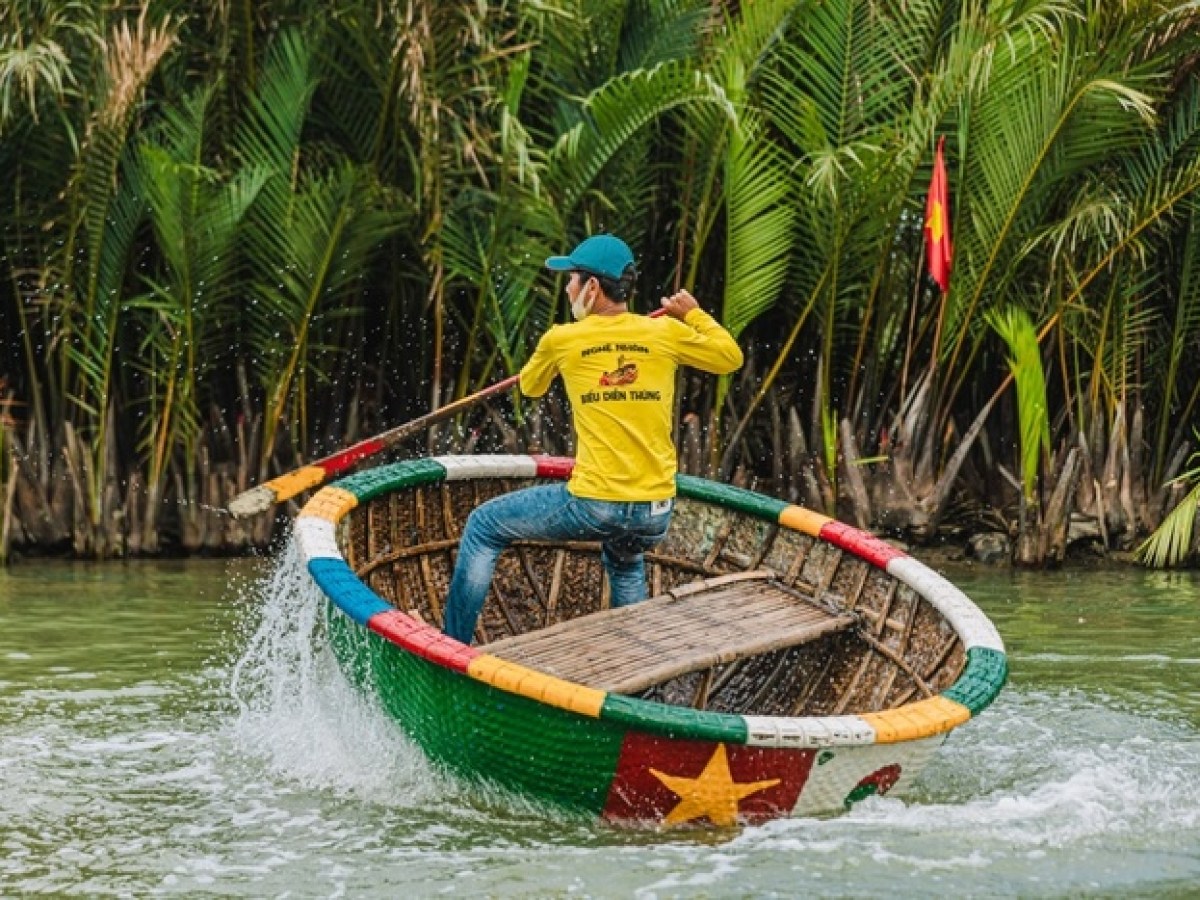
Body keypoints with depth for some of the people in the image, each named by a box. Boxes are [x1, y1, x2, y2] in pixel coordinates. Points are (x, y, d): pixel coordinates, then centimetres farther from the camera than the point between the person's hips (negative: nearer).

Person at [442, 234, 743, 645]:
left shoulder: (561, 340, -1)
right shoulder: (666, 333, 1)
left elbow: (530, 387, 20)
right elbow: (730, 358, 17)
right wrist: (695, 314, 32)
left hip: (594, 505, -4)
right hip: (656, 513, 4)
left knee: (483, 527, 15)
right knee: (625, 563, 39)